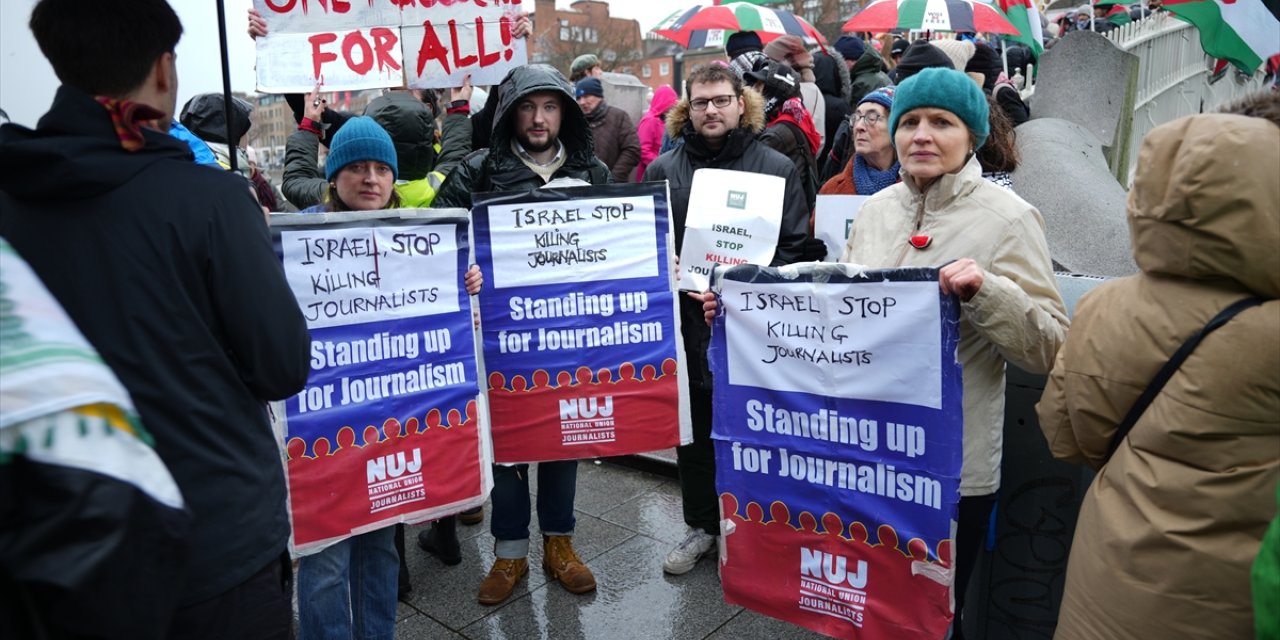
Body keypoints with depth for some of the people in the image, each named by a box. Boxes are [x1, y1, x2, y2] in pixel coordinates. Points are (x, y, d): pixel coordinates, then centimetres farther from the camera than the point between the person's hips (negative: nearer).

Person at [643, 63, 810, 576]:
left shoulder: (776, 167, 2)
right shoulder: (663, 170, 7)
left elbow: (794, 245, 0)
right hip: (687, 321, 2)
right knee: (695, 428, 13)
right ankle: (701, 526, 30)